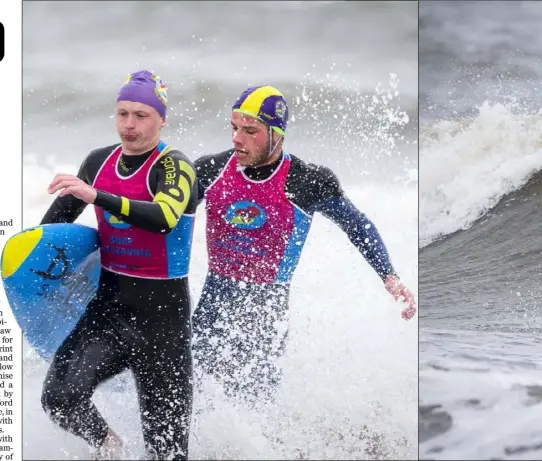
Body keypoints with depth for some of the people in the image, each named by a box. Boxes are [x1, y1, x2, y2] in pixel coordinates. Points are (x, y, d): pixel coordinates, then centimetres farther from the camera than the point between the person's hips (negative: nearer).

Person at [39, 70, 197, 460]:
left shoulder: (175, 167, -12)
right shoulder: (100, 162, 6)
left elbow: (164, 218, -33)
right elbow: (61, 213, 22)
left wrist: (96, 196, -40)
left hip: (162, 311, -4)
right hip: (109, 301, 5)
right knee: (60, 397, -16)